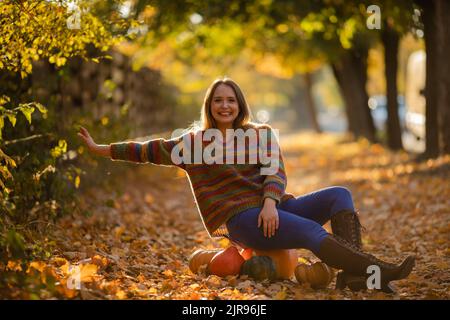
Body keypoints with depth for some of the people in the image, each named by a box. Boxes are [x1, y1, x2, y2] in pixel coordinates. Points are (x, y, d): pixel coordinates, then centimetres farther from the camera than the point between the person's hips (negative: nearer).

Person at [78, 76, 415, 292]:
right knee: (312, 231, -29)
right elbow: (150, 150, 14)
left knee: (340, 195, -16)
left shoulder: (262, 133, 16)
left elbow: (276, 172, 2)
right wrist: (99, 149, 14)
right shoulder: (194, 142, 11)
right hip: (239, 217, -5)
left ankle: (353, 273, -32)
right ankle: (378, 269, -40)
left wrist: (270, 203, -18)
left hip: (273, 207, 5)